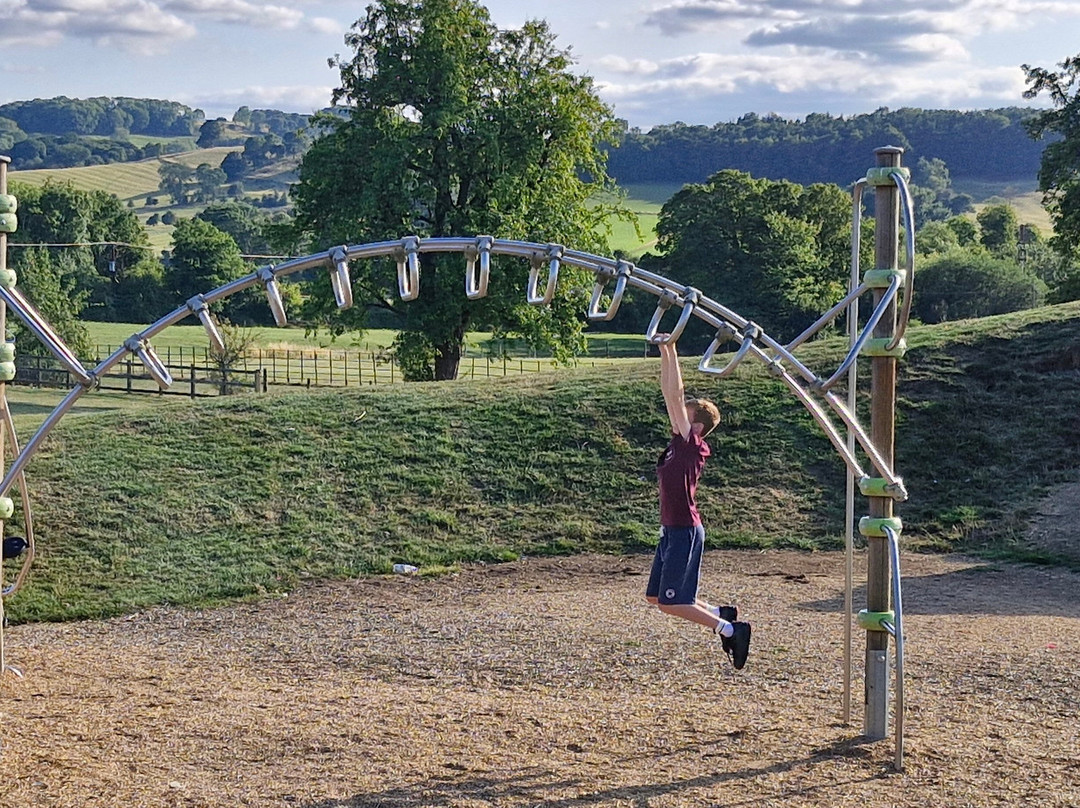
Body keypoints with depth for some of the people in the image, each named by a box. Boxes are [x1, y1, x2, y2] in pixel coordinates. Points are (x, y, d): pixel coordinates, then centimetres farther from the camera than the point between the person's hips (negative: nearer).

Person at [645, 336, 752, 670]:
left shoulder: (692, 446, -13)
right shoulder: (679, 443, 7)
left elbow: (676, 397, -18)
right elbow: (669, 395, 10)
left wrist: (672, 352, -16)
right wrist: (664, 353, 7)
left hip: (684, 532, -9)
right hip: (672, 530, 9)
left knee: (670, 602, -5)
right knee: (654, 596, 15)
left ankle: (731, 630, 1)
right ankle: (720, 614, 21)